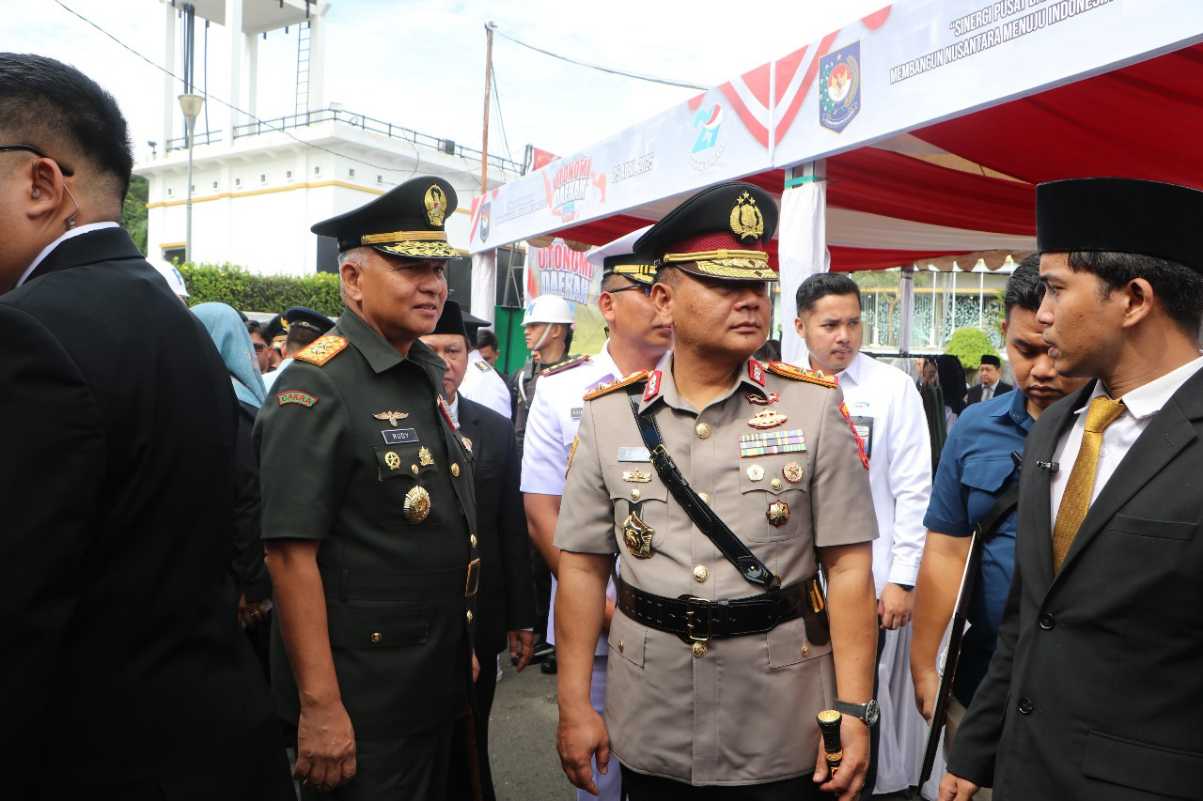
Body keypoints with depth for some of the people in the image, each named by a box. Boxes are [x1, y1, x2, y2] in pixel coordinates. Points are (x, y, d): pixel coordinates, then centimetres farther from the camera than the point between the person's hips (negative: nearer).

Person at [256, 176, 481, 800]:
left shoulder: (427, 378, 8)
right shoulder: (315, 388, -18)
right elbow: (290, 554, -22)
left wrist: (463, 655, 16)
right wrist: (320, 707, -22)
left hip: (441, 686, 8)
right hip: (360, 702, -8)